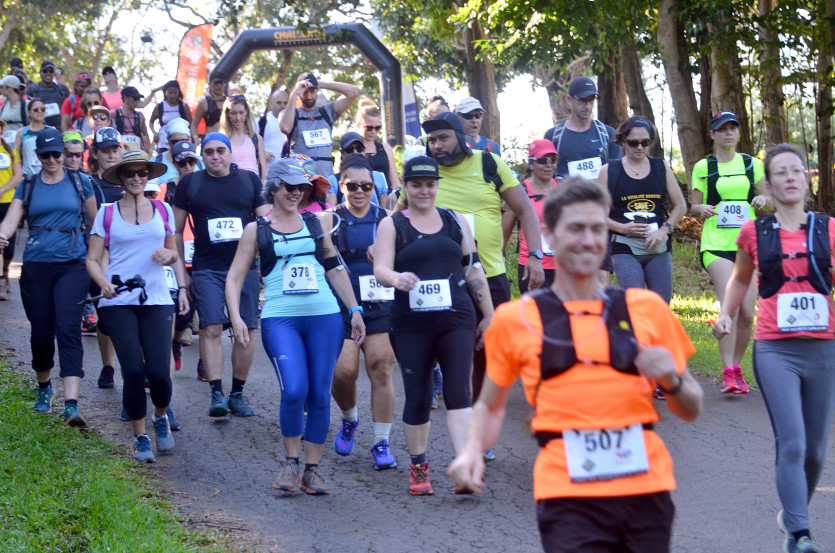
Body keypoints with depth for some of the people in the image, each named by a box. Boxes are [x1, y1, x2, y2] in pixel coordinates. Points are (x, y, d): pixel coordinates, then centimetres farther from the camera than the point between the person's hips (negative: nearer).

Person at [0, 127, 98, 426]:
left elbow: (95, 221, 14)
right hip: (36, 266, 2)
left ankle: (71, 405, -26)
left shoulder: (79, 182, 6)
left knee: (68, 329, -17)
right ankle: (44, 387, 36)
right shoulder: (28, 186, 9)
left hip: (72, 266, -2)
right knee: (41, 333, 6)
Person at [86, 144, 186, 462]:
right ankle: (140, 437, 9)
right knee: (134, 370, -10)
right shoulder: (107, 214, 7)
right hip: (118, 302, -1)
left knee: (158, 371, -11)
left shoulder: (162, 210, 13)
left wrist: (168, 255, -1)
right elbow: (92, 260, 6)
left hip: (156, 301, 1)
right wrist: (104, 283, -14)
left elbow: (173, 254, 23)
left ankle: (161, 417, 22)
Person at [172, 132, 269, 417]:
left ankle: (237, 394, 10)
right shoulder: (189, 183, 8)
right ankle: (217, 393, -14)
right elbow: (177, 230, 11)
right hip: (206, 270, -1)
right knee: (211, 329, -13)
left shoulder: (249, 180, 10)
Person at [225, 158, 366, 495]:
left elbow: (335, 268, 22)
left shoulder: (317, 223, 14)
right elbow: (234, 278, 9)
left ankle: (312, 469, 12)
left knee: (320, 395, 0)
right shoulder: (257, 231, 9)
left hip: (324, 317, 3)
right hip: (280, 319, -3)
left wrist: (354, 310, 19)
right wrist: (236, 318, -5)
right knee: (294, 391, -18)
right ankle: (290, 463, 3)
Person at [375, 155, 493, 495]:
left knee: (458, 391, -10)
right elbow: (380, 269, -7)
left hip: (456, 319, 1)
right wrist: (396, 279, -30)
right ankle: (419, 467, 20)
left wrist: (488, 315, 14)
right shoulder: (392, 225, 5)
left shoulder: (456, 221, 11)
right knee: (417, 398, 3)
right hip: (412, 324, -1)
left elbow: (474, 270, 15)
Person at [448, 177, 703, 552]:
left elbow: (691, 411, 17)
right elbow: (490, 405, 21)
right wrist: (473, 450, 1)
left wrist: (672, 380, -4)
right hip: (567, 497, -2)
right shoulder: (515, 320, 8)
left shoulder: (646, 308, 12)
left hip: (646, 491, 2)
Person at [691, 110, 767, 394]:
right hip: (716, 245, -3)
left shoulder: (752, 164, 11)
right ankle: (728, 373, -17)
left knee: (747, 312, -1)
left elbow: (768, 202, 18)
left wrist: (763, 200, -5)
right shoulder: (703, 167, 5)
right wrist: (701, 208, -13)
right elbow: (693, 207, 10)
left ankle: (737, 369, 17)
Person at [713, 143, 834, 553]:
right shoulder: (755, 232, 4)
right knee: (791, 445, -14)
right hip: (775, 350, -2)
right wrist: (726, 314, 7)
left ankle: (794, 512, 33)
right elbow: (741, 278, 21)